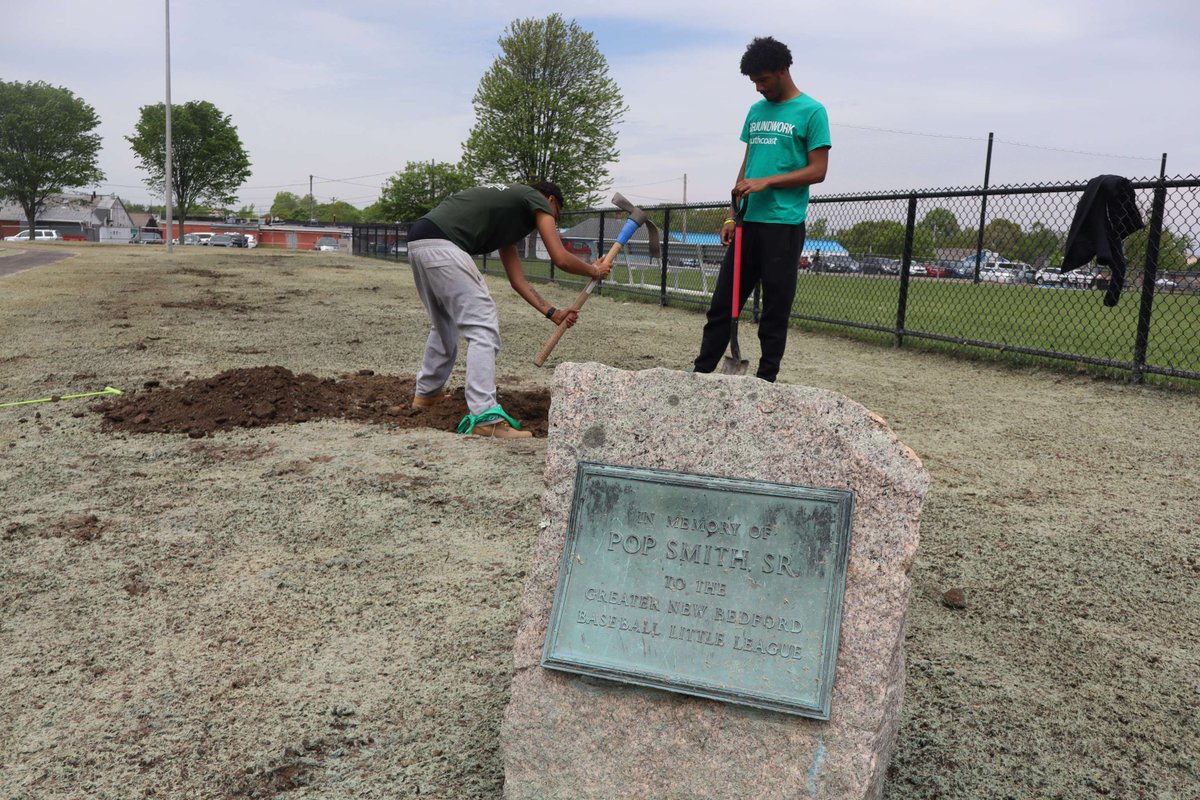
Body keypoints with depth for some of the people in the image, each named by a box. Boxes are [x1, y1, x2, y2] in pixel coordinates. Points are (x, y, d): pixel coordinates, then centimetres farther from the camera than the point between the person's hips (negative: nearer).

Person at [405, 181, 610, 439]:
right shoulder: (537, 199, 10)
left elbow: (517, 279, 31)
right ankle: (483, 416, -13)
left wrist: (552, 312, 32)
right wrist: (595, 271, 21)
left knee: (444, 326, 28)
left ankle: (427, 393, 43)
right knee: (483, 328, -8)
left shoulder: (509, 210, 32)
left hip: (418, 243, 10)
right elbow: (561, 259, 2)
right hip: (440, 244, -10)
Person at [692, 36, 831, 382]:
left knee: (775, 310, 1)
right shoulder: (756, 111, 15)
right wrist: (733, 214, 9)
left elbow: (817, 171, -8)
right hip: (749, 222, 6)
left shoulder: (811, 112, -3)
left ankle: (765, 382, 9)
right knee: (723, 301, 6)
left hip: (784, 225, -6)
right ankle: (701, 372, 12)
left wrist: (766, 182, -16)